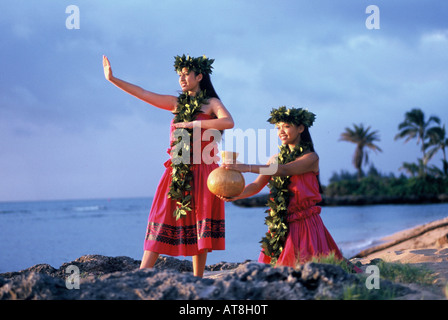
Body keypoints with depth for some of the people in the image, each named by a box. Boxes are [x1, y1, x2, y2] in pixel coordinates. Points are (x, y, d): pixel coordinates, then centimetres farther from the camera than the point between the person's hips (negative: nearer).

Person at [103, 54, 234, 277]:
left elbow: (228, 122, -17)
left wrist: (192, 124, -15)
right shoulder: (177, 103, 15)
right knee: (161, 222, -2)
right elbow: (143, 94, 14)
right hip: (176, 173, 4)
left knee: (200, 227, -2)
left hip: (201, 173, -4)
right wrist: (112, 79, 10)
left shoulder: (211, 103, 2)